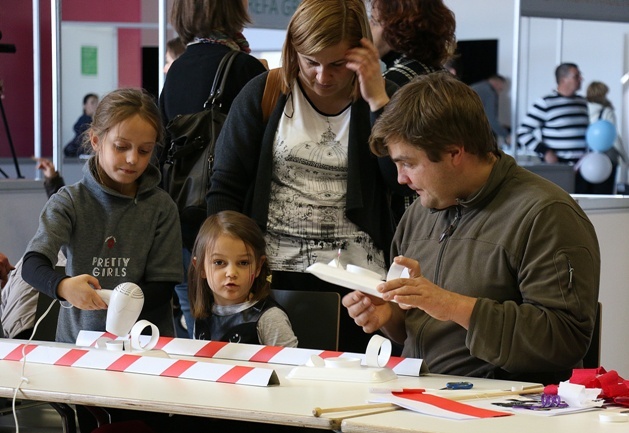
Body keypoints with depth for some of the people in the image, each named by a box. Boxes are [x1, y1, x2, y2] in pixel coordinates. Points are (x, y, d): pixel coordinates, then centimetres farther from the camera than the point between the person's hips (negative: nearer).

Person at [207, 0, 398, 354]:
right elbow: (225, 190, 3)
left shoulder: (382, 102, 4)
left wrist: (377, 100, -13)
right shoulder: (263, 95, 4)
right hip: (272, 276, 0)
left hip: (355, 278, 0)